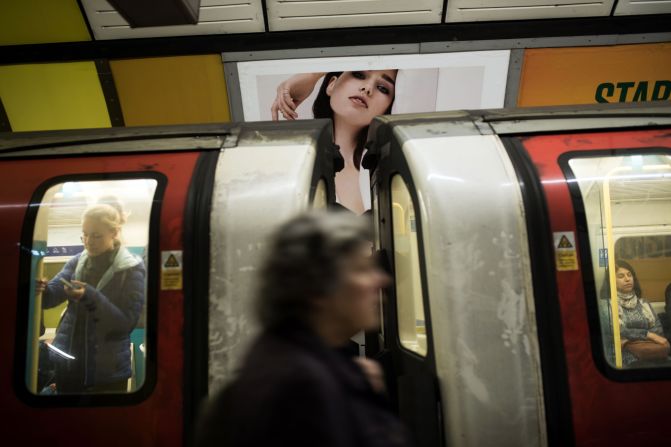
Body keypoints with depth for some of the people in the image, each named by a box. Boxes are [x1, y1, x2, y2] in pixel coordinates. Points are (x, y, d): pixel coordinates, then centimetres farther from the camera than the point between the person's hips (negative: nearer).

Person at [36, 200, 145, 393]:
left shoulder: (131, 269, -11)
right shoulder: (77, 261, 4)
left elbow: (127, 322, -15)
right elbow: (53, 294, -6)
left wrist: (90, 296, -26)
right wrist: (41, 288, -28)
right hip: (66, 362, 4)